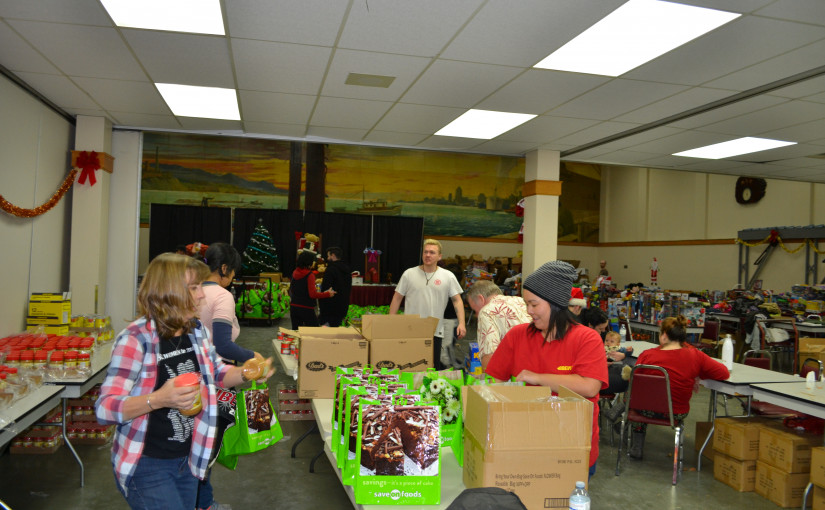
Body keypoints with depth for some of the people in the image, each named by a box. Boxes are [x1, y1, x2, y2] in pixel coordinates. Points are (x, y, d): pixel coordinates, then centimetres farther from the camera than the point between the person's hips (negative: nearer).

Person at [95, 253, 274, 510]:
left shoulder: (197, 331, 1)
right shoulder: (136, 339, -21)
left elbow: (217, 372, 16)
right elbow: (105, 409, -22)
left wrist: (246, 374, -5)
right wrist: (158, 399, -38)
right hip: (147, 463, -7)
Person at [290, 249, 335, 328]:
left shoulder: (295, 273, 7)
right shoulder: (310, 275, -13)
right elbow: (313, 294, -20)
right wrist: (327, 294, -12)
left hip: (293, 307, 6)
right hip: (306, 308, -6)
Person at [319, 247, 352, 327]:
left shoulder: (331, 269, -14)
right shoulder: (347, 270, 12)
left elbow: (325, 289, -18)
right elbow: (349, 289, 18)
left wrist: (321, 304, -11)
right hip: (343, 307, 8)